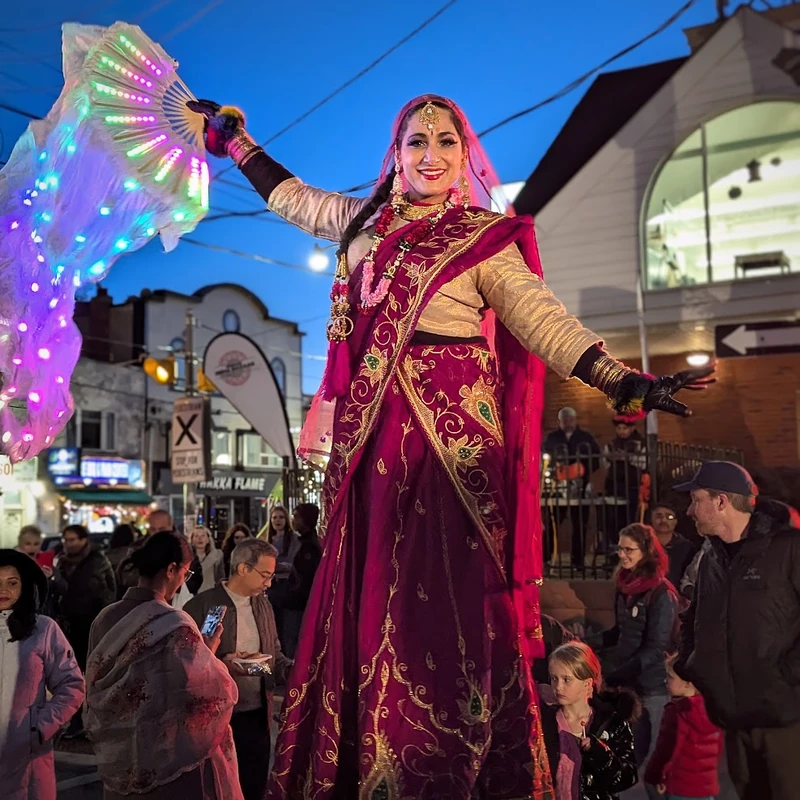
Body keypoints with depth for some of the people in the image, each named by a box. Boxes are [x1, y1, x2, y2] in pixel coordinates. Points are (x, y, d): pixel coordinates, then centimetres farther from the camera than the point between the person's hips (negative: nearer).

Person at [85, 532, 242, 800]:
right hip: (172, 761, -6)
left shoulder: (106, 619, -3)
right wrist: (209, 652, 0)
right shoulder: (174, 624, -21)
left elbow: (95, 693, 11)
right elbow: (216, 693, -15)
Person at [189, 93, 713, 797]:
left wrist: (622, 382, -20)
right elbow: (292, 197, 32)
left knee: (444, 594, -6)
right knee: (366, 593, 6)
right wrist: (231, 134, 39)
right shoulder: (367, 220, 16)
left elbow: (542, 317, -7)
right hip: (372, 434, 5)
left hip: (450, 429, -5)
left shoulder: (483, 237, 2)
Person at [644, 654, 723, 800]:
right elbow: (717, 748, 16)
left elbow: (667, 749, -17)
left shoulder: (677, 713, -18)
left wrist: (655, 777, -4)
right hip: (707, 785, 8)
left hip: (683, 788, -8)